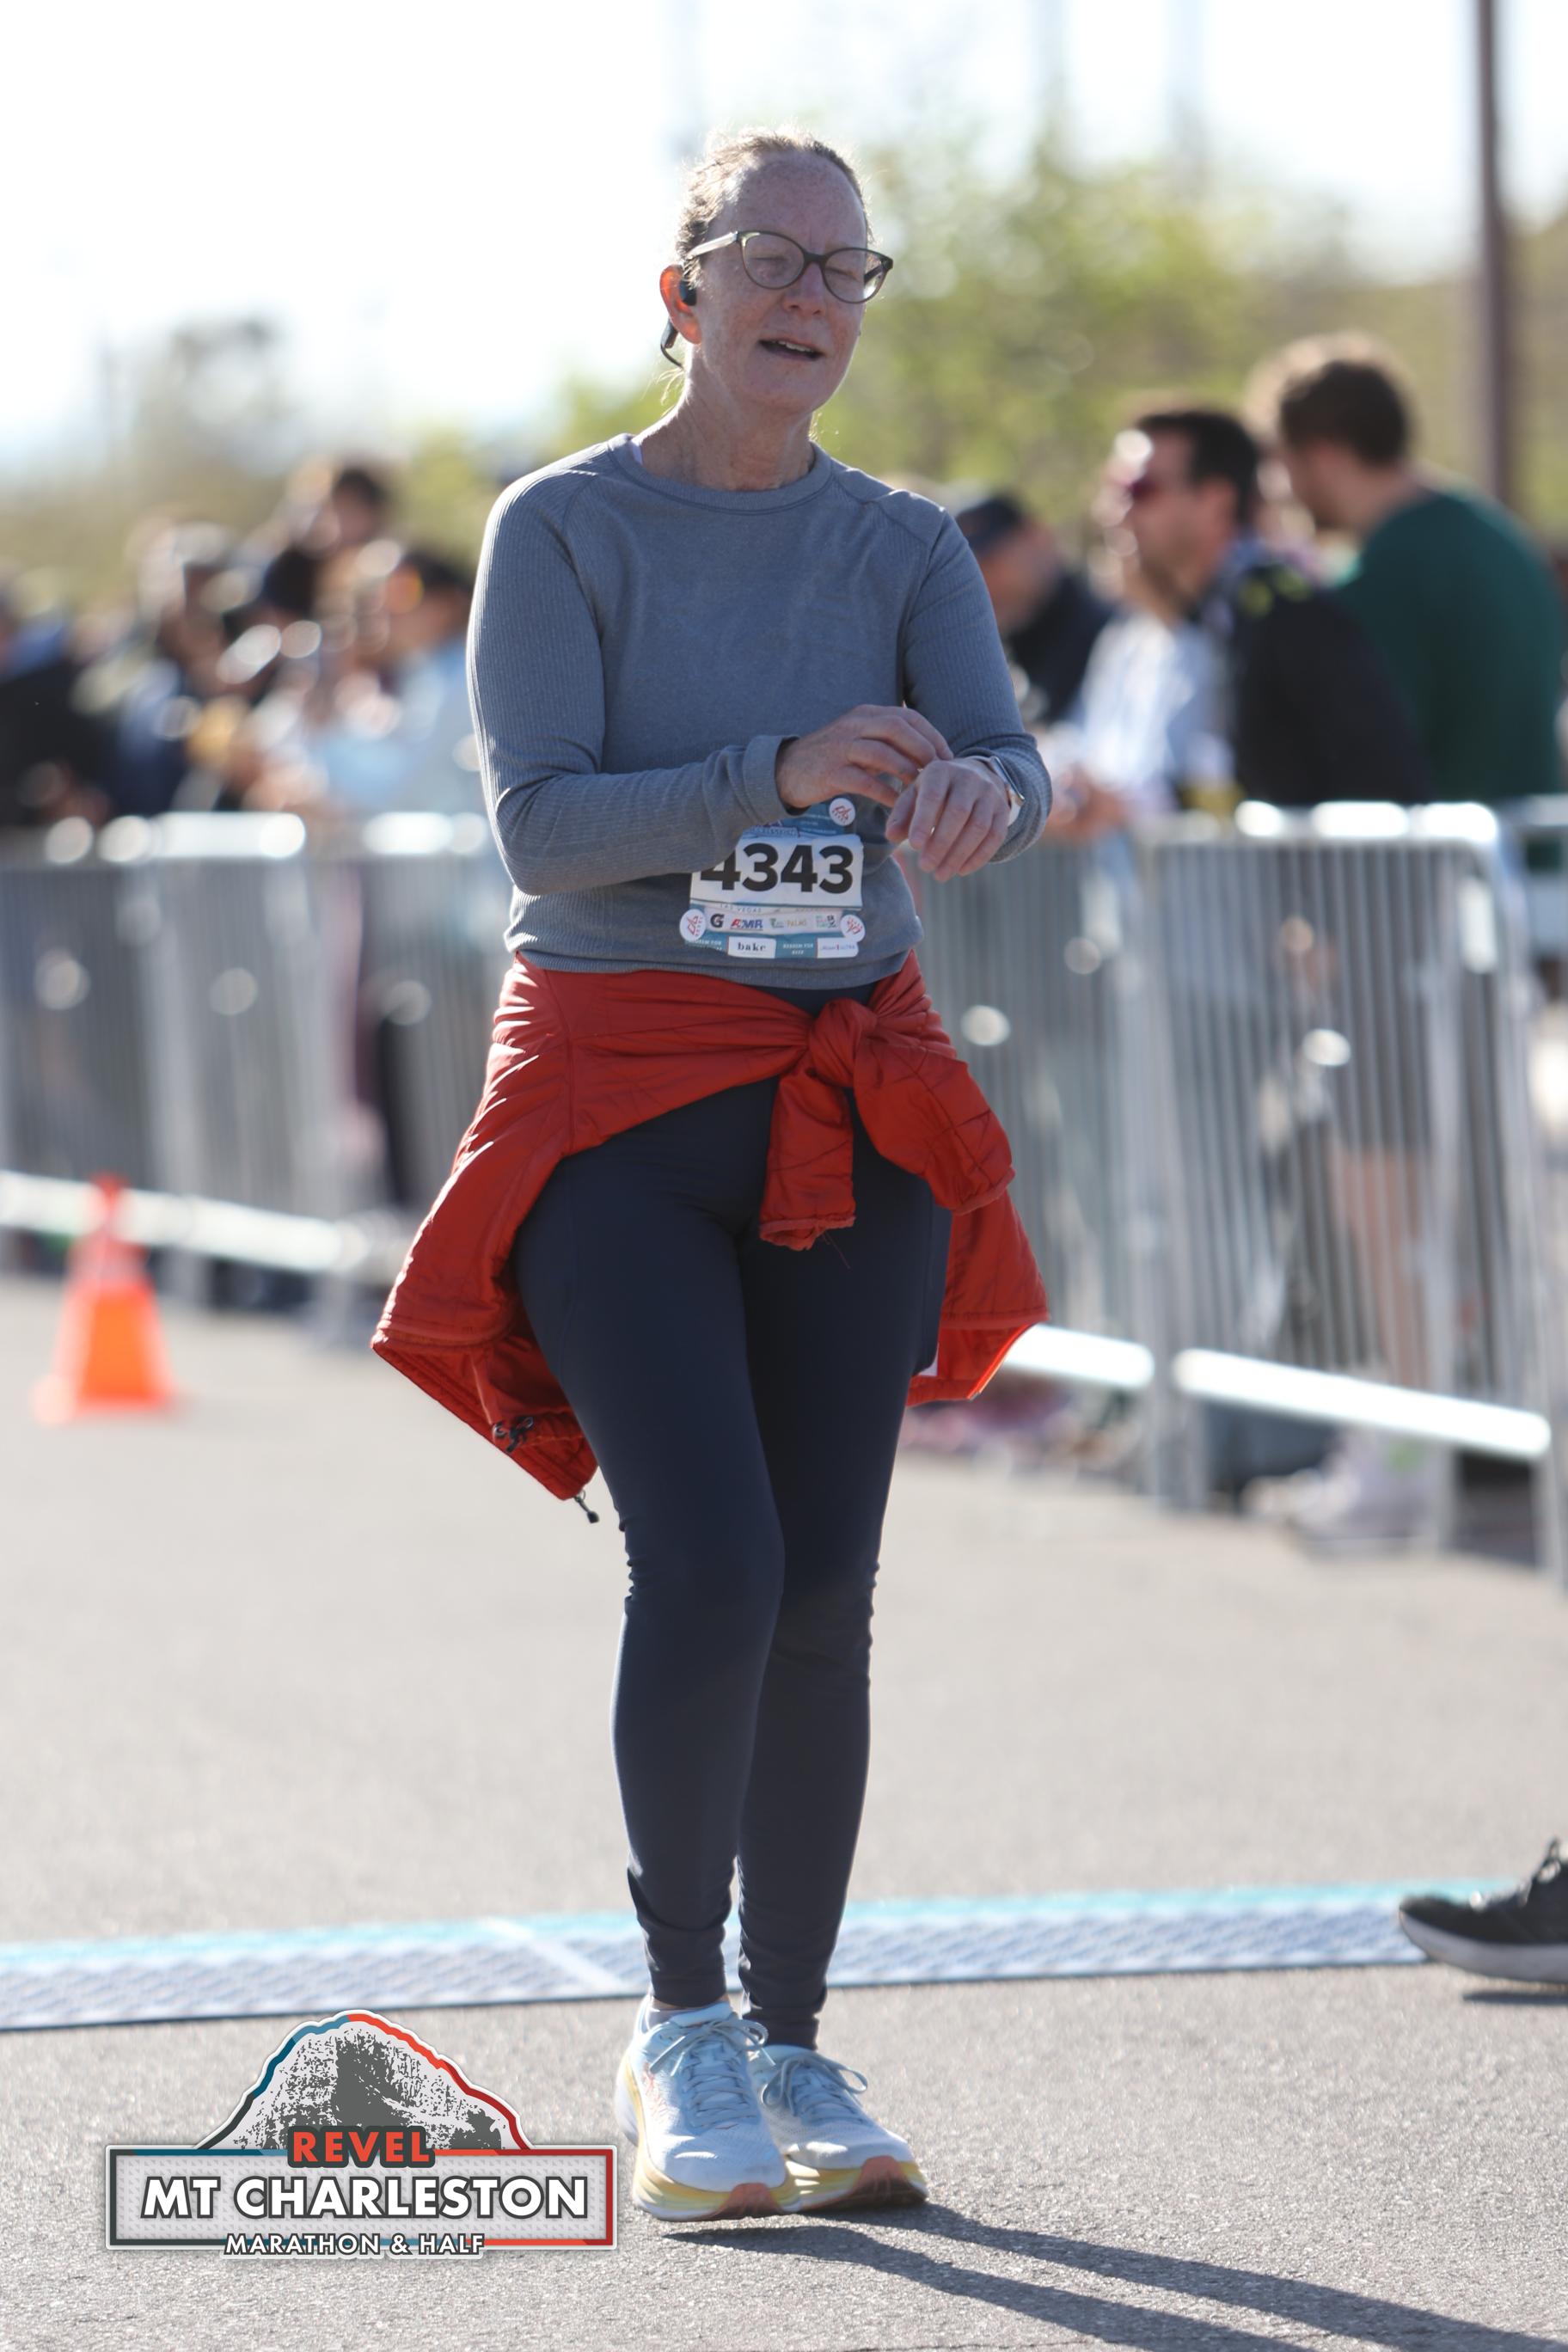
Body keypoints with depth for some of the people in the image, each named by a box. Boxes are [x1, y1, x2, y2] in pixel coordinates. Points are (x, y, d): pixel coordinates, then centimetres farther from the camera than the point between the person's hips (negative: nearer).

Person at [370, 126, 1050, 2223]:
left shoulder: (904, 549, 7)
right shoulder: (563, 531, -3)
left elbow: (1005, 756, -8)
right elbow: (540, 819, -12)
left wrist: (981, 795, -32)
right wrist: (780, 774, -25)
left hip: (854, 1100, 4)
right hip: (617, 1098, -4)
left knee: (822, 1593, 2)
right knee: (708, 1562, -15)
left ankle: (793, 2049, 13)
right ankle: (679, 2035, -1)